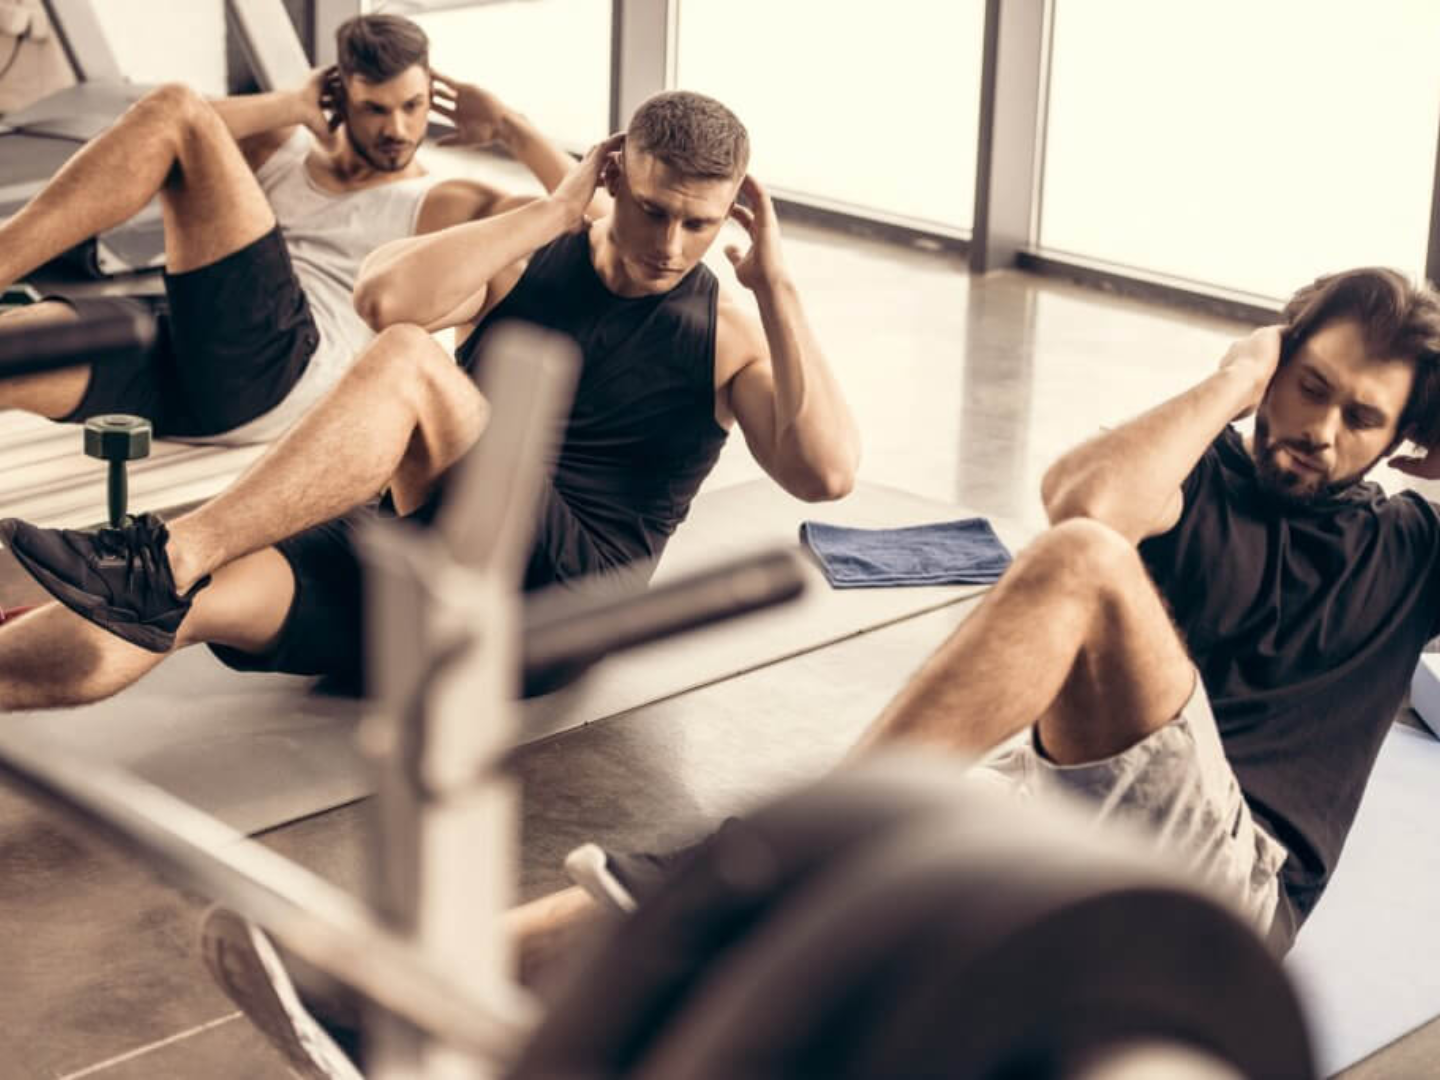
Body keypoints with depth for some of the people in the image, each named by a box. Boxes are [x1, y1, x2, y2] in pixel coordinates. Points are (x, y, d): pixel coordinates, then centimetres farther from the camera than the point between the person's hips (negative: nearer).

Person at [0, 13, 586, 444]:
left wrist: (507, 126, 12)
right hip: (174, 365, 5)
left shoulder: (441, 208, 19)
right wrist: (292, 107, 12)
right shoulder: (280, 146, 31)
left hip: (276, 374, -5)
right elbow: (150, 147, 13)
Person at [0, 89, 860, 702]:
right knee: (191, 603, -25)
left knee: (408, 364, -29)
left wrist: (777, 286, -12)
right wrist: (553, 213, -10)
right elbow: (383, 296, -11)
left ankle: (169, 558, -40)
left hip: (556, 604, -4)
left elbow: (827, 473, -13)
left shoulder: (730, 339, 6)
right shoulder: (525, 261, 11)